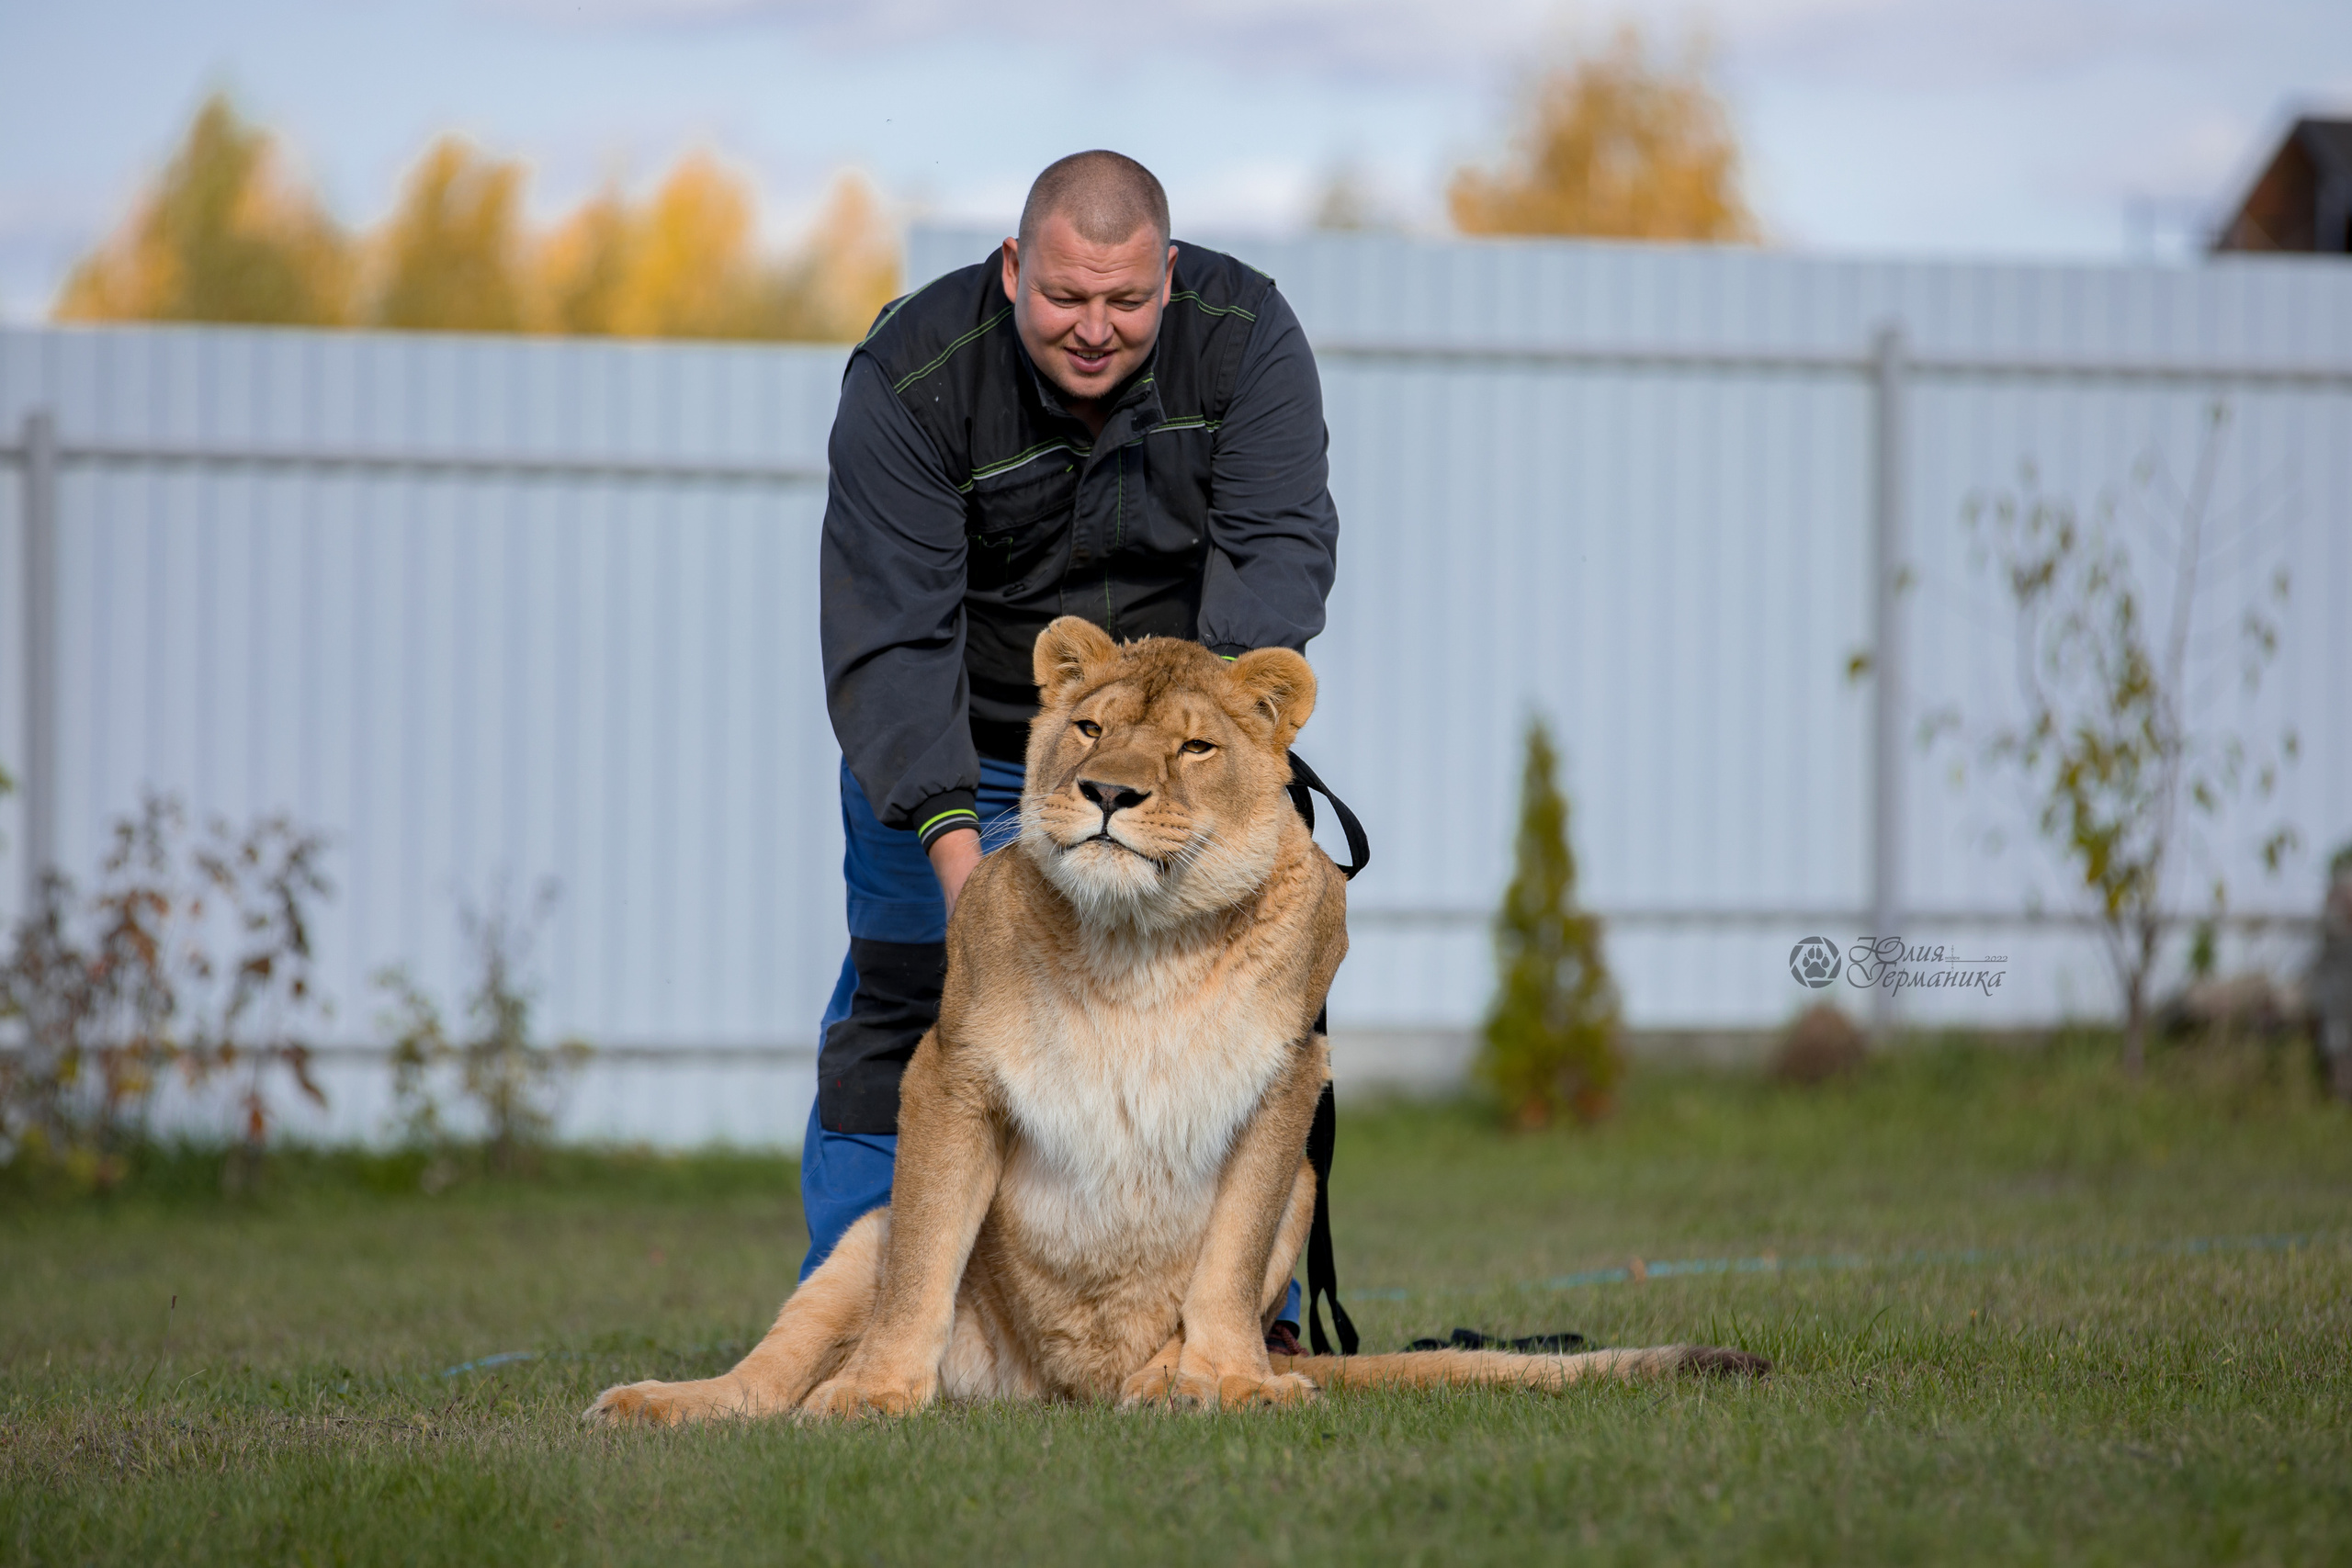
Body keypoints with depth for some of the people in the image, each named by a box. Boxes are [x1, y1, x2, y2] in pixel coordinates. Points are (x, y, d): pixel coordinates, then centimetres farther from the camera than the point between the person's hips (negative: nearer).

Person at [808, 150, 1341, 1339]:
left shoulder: (1245, 336, -20)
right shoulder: (911, 380, -26)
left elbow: (1281, 537, -28)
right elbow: (889, 634, -29)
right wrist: (951, 840, -40)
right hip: (958, 750, -1)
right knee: (904, 1004, -3)